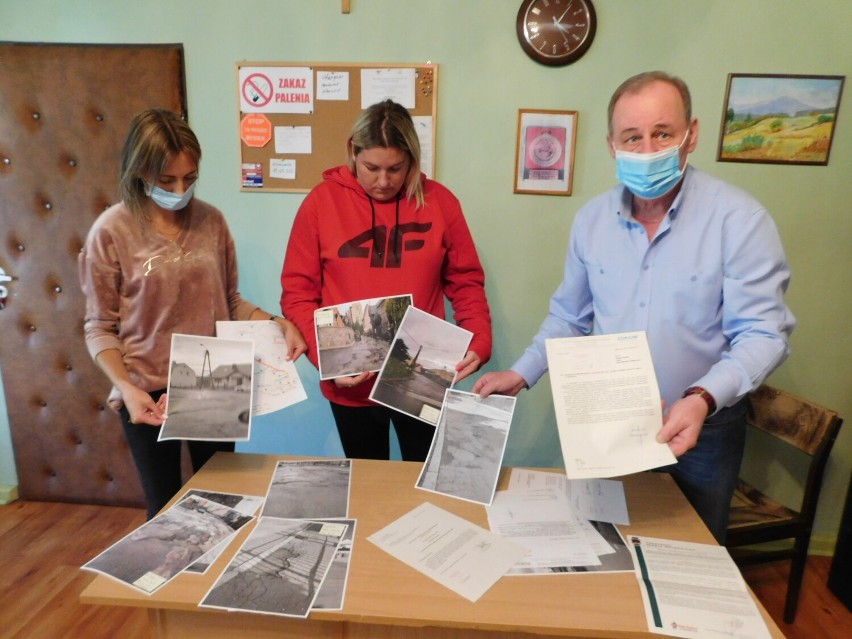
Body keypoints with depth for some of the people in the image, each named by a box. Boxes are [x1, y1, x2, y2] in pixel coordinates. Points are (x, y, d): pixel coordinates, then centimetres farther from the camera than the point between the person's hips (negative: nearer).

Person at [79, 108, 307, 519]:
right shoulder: (111, 231, -10)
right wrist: (126, 388, -21)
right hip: (147, 392, -2)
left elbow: (229, 302, 5)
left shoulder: (211, 221, -1)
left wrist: (279, 324, -11)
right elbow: (100, 328, -6)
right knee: (165, 507, 16)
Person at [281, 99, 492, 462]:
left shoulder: (439, 201, -4)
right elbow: (297, 292, -4)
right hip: (351, 384, 0)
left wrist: (479, 343, -13)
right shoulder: (322, 201, -6)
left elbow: (465, 282, 2)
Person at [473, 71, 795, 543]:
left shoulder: (739, 219, -17)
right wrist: (521, 374, 0)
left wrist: (703, 399, -34)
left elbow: (763, 333, -18)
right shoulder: (591, 219, -3)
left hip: (702, 429, -2)